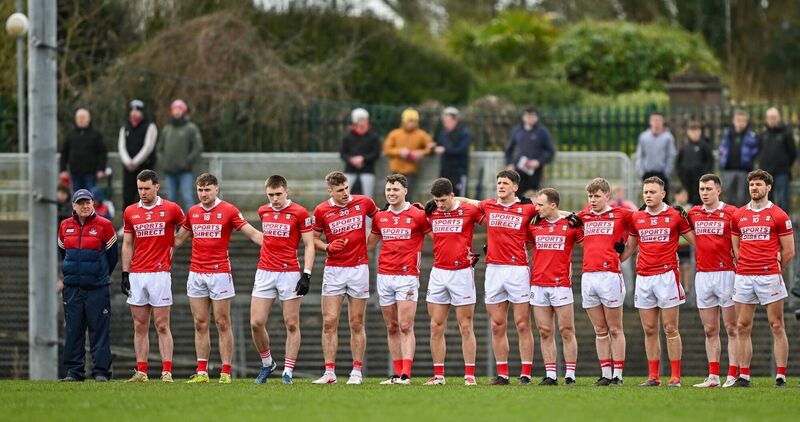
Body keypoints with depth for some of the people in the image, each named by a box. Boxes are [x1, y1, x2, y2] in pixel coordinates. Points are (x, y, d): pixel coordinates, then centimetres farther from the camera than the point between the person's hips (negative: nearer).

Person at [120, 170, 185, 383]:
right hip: (137, 275, 4)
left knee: (162, 326, -5)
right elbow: (127, 245, 14)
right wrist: (125, 274, 8)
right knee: (140, 327, 4)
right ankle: (141, 372, 6)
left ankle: (167, 372, -5)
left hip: (160, 273, -4)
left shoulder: (171, 209, -1)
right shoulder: (130, 212, 10)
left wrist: (173, 245, 1)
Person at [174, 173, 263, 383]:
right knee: (200, 324, 4)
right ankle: (201, 372, 6)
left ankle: (226, 372, -1)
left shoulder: (228, 210, -3)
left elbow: (253, 234, -4)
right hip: (196, 273, 4)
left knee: (222, 323, -2)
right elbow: (177, 240, 23)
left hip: (219, 272, -4)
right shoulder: (192, 212, 11)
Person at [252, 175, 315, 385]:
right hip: (264, 273, 4)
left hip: (290, 273, -4)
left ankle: (288, 371, 3)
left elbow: (309, 245, -5)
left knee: (292, 324, -1)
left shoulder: (299, 213, -6)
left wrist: (306, 274, -13)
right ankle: (267, 363, 17)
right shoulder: (263, 211, 9)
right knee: (256, 323, -2)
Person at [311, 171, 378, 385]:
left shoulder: (363, 202, -1)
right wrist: (328, 247, -10)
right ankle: (329, 372, -1)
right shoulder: (321, 210, -2)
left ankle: (357, 372, 8)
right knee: (329, 322, -4)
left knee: (357, 324, 3)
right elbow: (314, 239, 7)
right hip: (333, 269, 0)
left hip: (359, 268, 0)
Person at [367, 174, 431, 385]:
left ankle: (406, 374, -13)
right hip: (384, 276, 5)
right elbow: (370, 243, 23)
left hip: (407, 276, -5)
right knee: (392, 328, 6)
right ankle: (397, 374, 9)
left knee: (405, 327, -10)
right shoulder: (380, 216, 11)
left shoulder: (418, 215, -3)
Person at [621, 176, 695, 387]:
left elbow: (695, 241, 5)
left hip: (667, 275, -4)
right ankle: (653, 376, 8)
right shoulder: (636, 218, 11)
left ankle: (675, 376, -2)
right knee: (649, 330, 5)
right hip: (643, 277, 4)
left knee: (670, 329, -3)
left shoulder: (676, 215, -1)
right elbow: (629, 247, 21)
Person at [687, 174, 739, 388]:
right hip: (702, 275, 5)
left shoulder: (731, 213, -4)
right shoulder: (693, 214, 11)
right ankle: (713, 376, 9)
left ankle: (733, 376, -3)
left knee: (732, 329, -2)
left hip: (726, 274, -5)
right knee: (710, 330, 7)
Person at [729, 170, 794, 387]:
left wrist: (773, 270, 7)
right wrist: (745, 265, 8)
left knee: (777, 326, -3)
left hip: (769, 277, -4)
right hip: (743, 277, 4)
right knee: (743, 328, 2)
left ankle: (781, 376, -2)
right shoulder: (738, 216, 12)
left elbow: (788, 251, 3)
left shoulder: (778, 216, 0)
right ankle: (744, 376, 5)